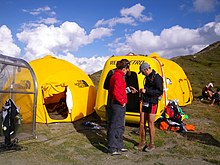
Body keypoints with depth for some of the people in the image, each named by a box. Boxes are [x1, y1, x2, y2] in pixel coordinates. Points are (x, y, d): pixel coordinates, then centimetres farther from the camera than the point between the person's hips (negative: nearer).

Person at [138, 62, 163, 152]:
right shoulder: (148, 77, 15)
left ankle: (152, 144, 13)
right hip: (145, 103, 8)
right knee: (142, 123, 10)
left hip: (152, 103, -8)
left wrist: (146, 91, -21)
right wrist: (142, 91, 10)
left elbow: (160, 92, -20)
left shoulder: (157, 77, -13)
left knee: (150, 124, -1)